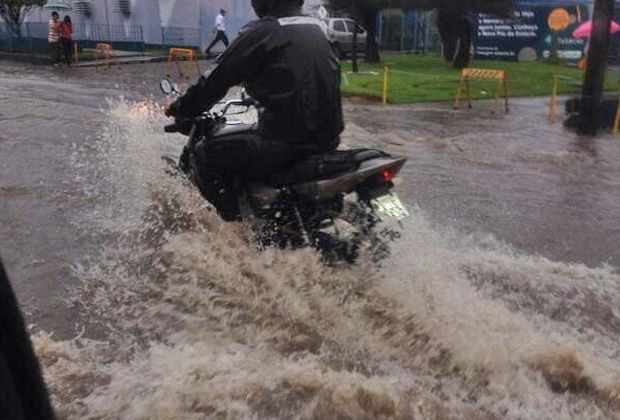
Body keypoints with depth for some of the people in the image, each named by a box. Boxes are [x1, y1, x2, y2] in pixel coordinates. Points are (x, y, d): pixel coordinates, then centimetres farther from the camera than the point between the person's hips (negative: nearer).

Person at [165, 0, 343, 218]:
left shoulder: (262, 32, -9)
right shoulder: (317, 29, 13)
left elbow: (216, 80, -5)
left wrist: (180, 109, 11)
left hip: (286, 140, -8)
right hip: (327, 138, 9)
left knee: (203, 154, 5)